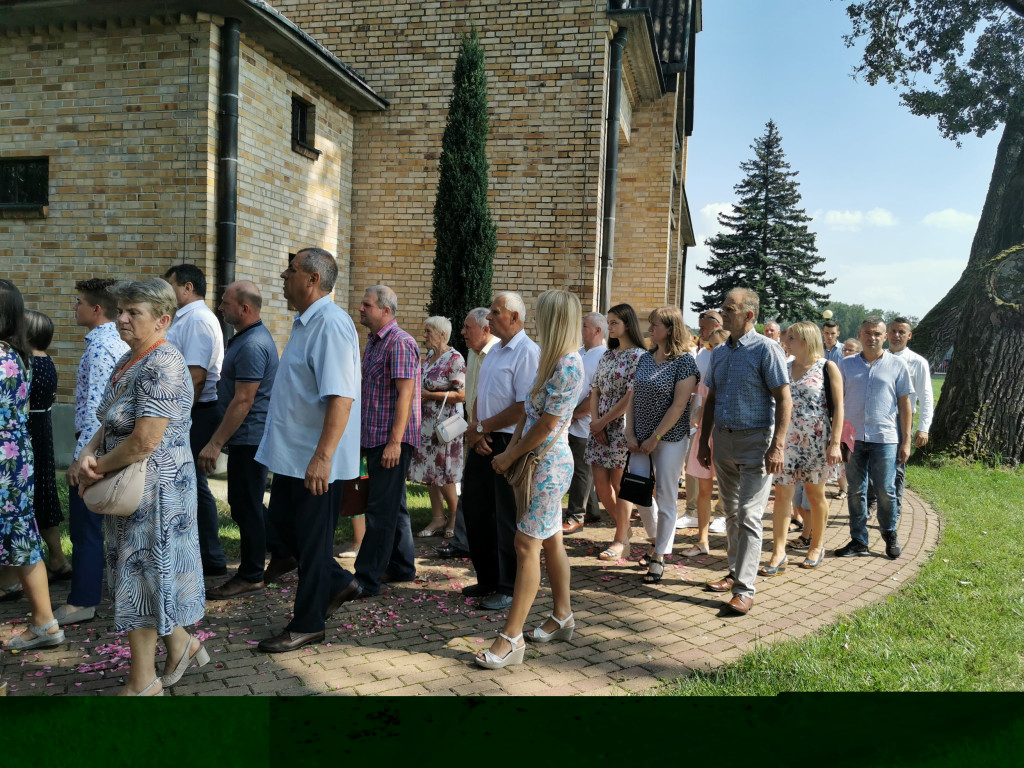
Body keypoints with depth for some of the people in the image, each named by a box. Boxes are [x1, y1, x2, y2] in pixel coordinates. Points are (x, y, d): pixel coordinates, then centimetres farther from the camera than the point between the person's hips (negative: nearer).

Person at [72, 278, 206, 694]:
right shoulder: (128, 361, 10)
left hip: (154, 489, -9)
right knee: (149, 574, 19)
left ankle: (142, 682, 18)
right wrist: (88, 453, -6)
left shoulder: (163, 366, -22)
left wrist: (99, 468, -12)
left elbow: (144, 441, -26)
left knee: (141, 579, 3)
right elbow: (112, 423, 13)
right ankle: (182, 645, 36)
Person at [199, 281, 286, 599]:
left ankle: (251, 576, 12)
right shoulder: (245, 338, 14)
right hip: (249, 438, 10)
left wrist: (215, 443, -21)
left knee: (245, 506, 0)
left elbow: (243, 401, -24)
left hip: (249, 438, -10)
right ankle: (282, 552, 28)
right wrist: (221, 438, 23)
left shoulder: (253, 346, -21)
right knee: (245, 504, 18)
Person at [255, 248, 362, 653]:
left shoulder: (331, 324, -20)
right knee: (282, 521, 19)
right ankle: (338, 583, 33)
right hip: (291, 452, 10)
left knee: (312, 538, 3)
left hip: (317, 460, -10)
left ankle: (307, 624, 19)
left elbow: (341, 397, -28)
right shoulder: (304, 322, 12)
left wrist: (322, 457, -32)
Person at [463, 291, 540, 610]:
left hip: (509, 443, -9)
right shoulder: (494, 351, 15)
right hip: (482, 441, 9)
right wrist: (474, 428, -2)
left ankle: (509, 588, 14)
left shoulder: (527, 353, -14)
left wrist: (481, 427, -11)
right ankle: (487, 579, 29)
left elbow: (523, 408, -20)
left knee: (507, 518, 0)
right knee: (475, 509, 14)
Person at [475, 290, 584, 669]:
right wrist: (510, 449, 0)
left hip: (548, 463, -9)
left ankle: (511, 638, -3)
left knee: (527, 545, -8)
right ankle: (562, 616, 29)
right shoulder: (552, 360, 11)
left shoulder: (568, 366, -20)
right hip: (542, 462, 10)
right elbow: (529, 412, 11)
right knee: (550, 540, 16)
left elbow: (547, 425, -20)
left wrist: (510, 456, -11)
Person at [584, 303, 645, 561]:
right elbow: (595, 390, 11)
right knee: (600, 483, 7)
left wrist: (603, 421, -12)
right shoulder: (608, 355, 14)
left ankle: (621, 541, 12)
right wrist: (594, 420, -4)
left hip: (623, 426, -7)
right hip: (600, 427, 7)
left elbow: (631, 397, -15)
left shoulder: (639, 356, -9)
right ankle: (624, 528, 27)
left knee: (619, 484, 0)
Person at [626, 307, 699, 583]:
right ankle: (657, 540, 30)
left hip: (670, 438, -6)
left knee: (666, 497, 2)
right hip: (640, 439, 6)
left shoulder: (684, 361, -10)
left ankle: (659, 556, 14)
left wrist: (655, 438, -14)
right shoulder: (645, 358, 8)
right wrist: (630, 434, 0)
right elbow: (633, 398, 9)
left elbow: (679, 406, -14)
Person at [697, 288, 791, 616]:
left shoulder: (766, 349, -9)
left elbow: (783, 399, -13)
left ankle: (744, 589, -4)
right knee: (731, 513, 14)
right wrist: (704, 442, 14)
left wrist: (777, 446, -20)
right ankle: (735, 572, 26)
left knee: (748, 516, -7)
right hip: (723, 440, 7)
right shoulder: (719, 353, 11)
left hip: (755, 441, -7)